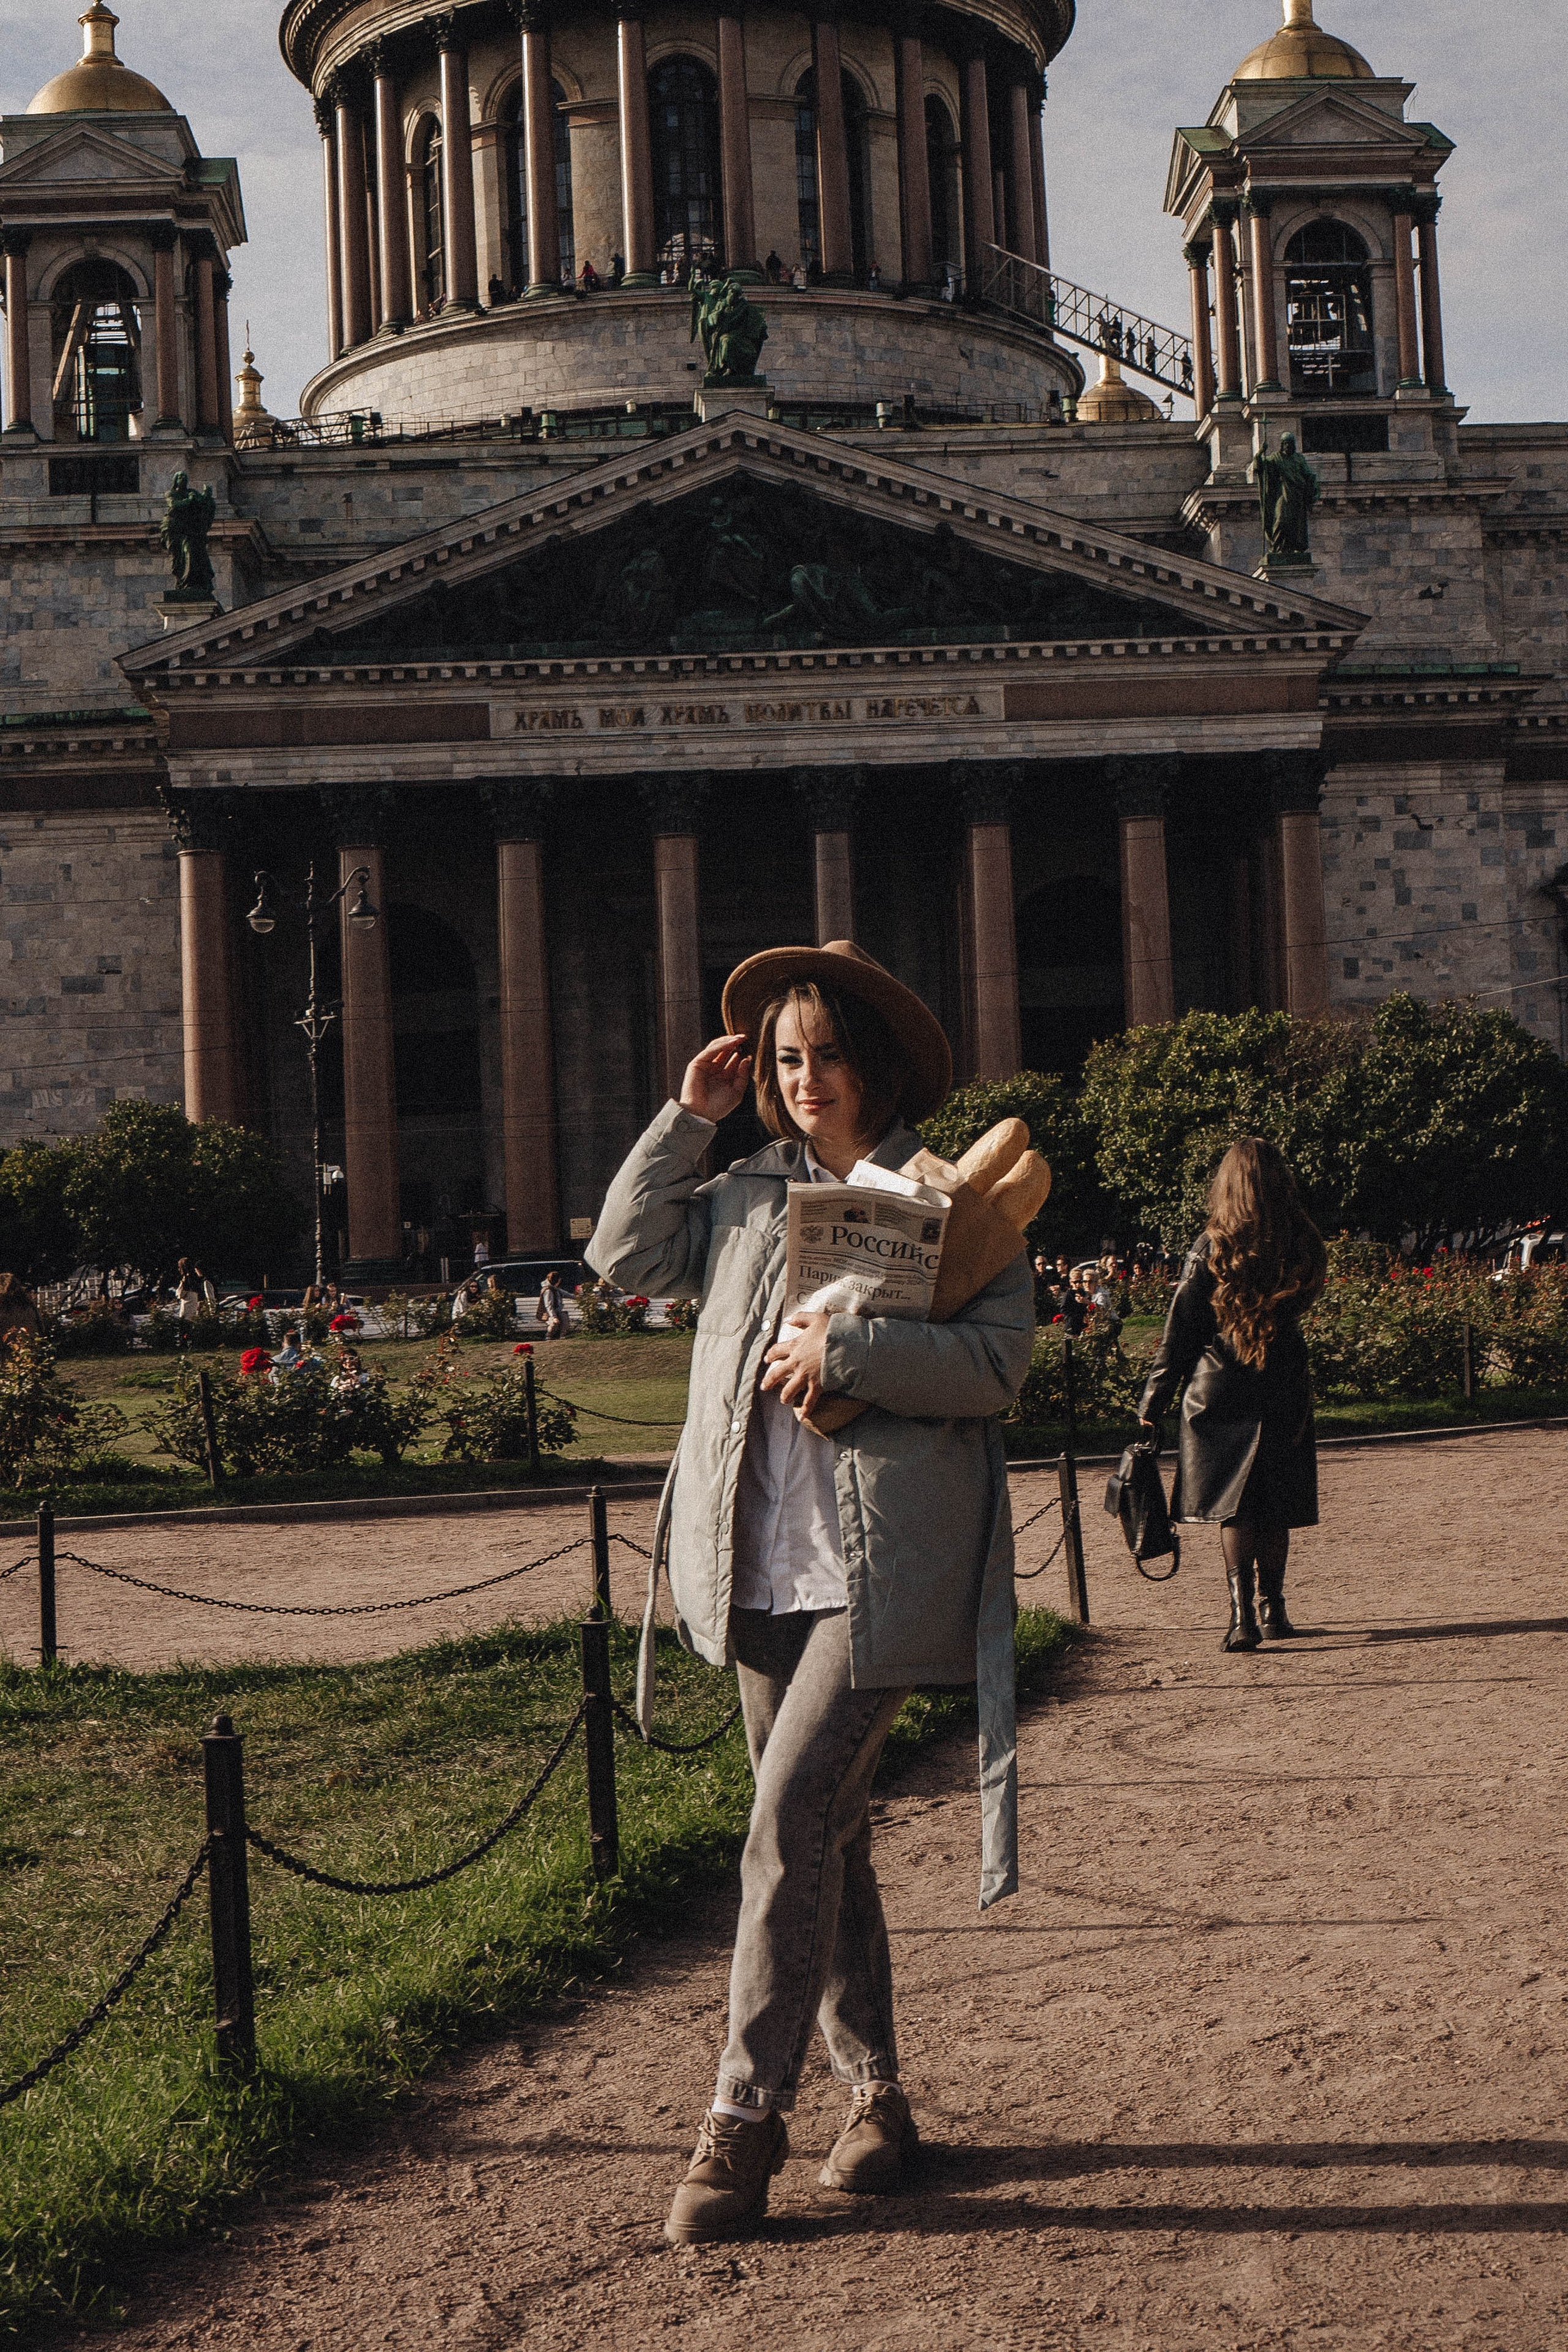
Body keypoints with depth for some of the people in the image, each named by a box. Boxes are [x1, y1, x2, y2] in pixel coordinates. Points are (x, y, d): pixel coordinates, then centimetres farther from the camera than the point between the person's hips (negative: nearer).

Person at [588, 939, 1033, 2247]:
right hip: (763, 1562, 6)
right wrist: (687, 1118, 9)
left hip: (884, 1567, -6)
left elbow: (1000, 1363, -10)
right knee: (825, 1833, 12)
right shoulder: (748, 1199, 15)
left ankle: (744, 2126, -7)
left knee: (791, 1824, -14)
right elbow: (623, 1254, 15)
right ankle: (876, 2094, 25)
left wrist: (847, 1351, -18)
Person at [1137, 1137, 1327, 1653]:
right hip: (1284, 1396, 3)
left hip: (1221, 1393, -2)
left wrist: (1152, 1403, -5)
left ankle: (1243, 1614, -6)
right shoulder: (1301, 1247, -3)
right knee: (1275, 1511, 14)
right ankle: (1272, 1610, 20)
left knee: (1234, 1511, 4)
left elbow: (1180, 1335, -9)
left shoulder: (1211, 1250, -11)